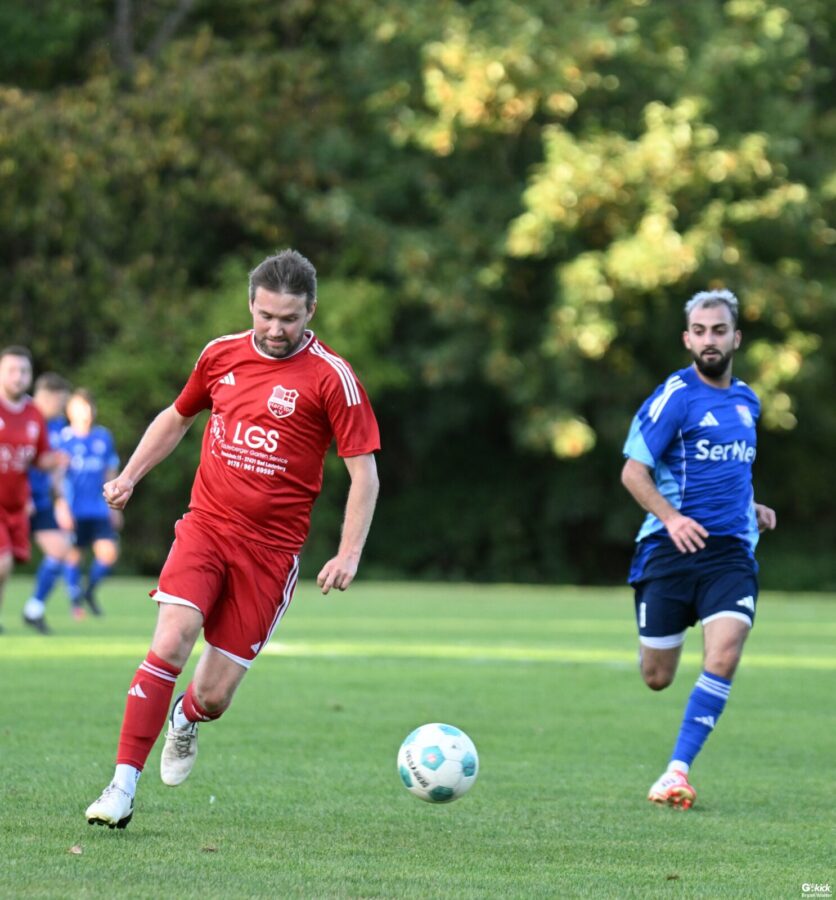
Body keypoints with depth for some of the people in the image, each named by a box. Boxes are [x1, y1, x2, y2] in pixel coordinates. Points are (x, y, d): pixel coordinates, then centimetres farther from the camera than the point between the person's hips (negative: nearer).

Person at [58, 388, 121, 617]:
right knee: (73, 554, 2)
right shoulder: (63, 438, -4)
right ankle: (76, 601, 18)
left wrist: (114, 506, 18)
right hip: (73, 510, -3)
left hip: (100, 510, 3)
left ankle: (90, 590, 17)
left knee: (108, 553, -8)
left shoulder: (104, 437, 8)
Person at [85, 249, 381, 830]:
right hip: (205, 525, 2)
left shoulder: (332, 377, -7)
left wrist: (349, 555, -14)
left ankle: (186, 718, 39)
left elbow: (364, 473, -6)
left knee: (213, 696, 0)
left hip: (270, 548, -2)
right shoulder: (222, 355, 5)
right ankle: (123, 787, -17)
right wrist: (130, 476, 19)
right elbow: (178, 417, 25)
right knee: (170, 644, -22)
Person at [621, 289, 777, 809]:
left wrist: (752, 508, 13)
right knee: (657, 679, 3)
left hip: (732, 551, 4)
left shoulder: (746, 401, 13)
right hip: (670, 550, -4)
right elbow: (634, 472, -9)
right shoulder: (675, 397, -6)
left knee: (724, 658, -20)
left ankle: (678, 770, -14)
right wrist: (671, 517, -23)